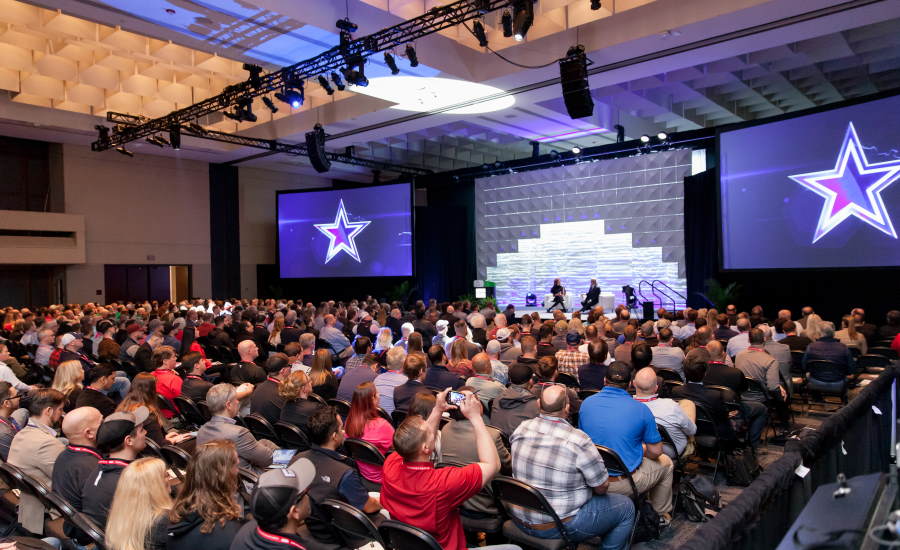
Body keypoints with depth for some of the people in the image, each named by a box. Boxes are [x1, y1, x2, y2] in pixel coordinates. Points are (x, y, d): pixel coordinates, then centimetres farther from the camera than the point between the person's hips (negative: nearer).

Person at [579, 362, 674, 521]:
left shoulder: (586, 403, -4)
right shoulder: (641, 409, -14)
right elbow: (655, 451, -7)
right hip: (625, 485, -4)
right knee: (666, 463, 26)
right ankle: (662, 514, 42)